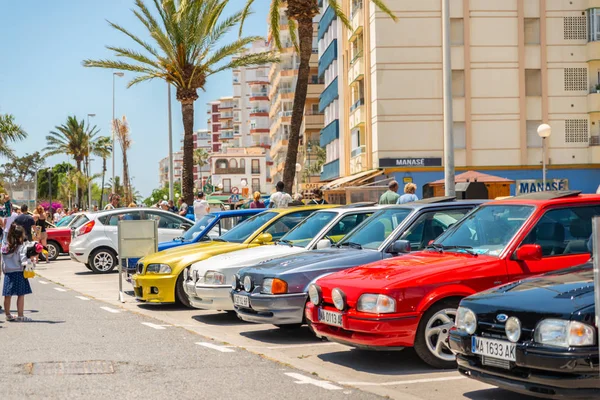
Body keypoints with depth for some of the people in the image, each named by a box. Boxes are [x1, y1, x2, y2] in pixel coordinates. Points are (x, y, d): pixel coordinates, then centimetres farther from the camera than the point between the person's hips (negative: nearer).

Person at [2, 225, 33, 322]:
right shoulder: (21, 248, -12)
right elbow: (23, 261, -19)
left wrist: (4, 271, 17)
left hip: (8, 273, 6)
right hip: (18, 273, -6)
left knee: (7, 296, 13)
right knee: (21, 295, 0)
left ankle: (8, 315, 25)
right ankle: (20, 316, -1)